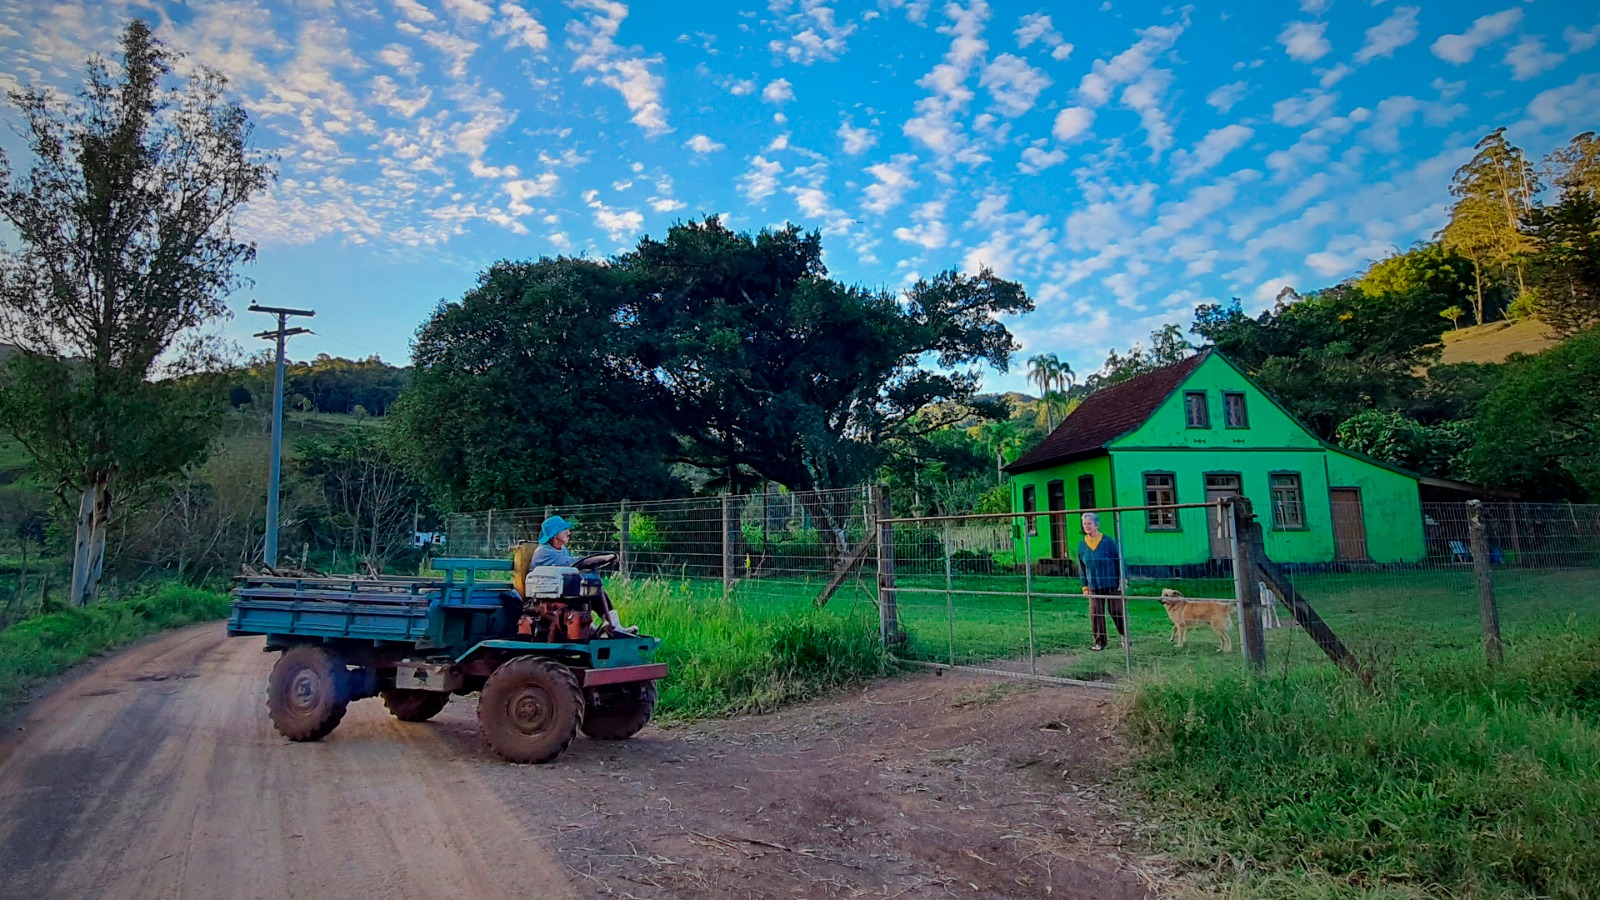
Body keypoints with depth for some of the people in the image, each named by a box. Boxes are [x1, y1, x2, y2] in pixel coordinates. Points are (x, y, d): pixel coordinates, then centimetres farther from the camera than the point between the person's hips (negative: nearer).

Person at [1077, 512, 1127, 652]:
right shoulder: (1081, 545, 2)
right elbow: (1082, 568, 9)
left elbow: (1120, 560, -3)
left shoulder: (1108, 542, -9)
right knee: (1096, 614, -1)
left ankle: (1125, 636, 27)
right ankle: (1100, 642, 8)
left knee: (1118, 612, 6)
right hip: (1094, 586, 3)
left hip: (1112, 585, -3)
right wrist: (1085, 586, 7)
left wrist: (1123, 580, -7)